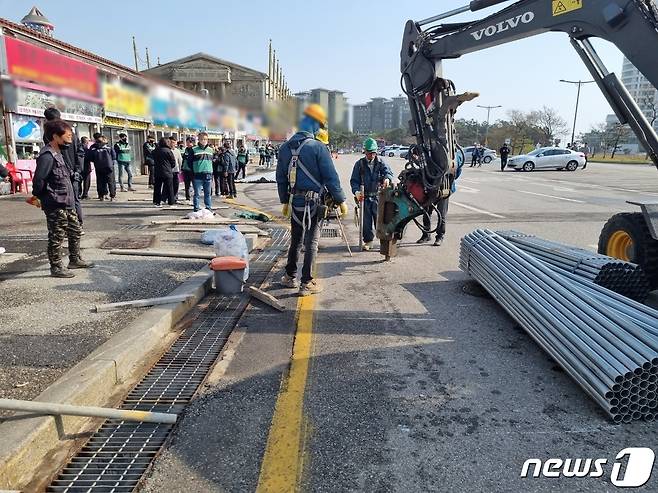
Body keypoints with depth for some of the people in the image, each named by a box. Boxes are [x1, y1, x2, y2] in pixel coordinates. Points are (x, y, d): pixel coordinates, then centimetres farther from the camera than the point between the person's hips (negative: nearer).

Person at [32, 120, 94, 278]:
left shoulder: (58, 153, 13)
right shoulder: (47, 156, -18)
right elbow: (39, 180, -23)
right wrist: (39, 196, -9)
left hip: (67, 203, 10)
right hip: (55, 205, -10)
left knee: (76, 231, 18)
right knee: (57, 237, 0)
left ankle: (75, 260, 31)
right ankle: (56, 267, 11)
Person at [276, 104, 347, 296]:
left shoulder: (285, 147, 6)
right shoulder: (318, 147, -13)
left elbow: (281, 177, 12)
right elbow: (331, 177, -12)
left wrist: (285, 201, 21)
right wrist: (341, 200, -3)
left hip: (294, 201, 6)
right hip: (312, 201, -6)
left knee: (295, 239, 18)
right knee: (311, 242, 2)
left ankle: (290, 276, 28)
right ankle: (307, 283, 7)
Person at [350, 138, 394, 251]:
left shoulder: (381, 163, 6)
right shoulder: (359, 164, 6)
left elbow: (389, 172, -8)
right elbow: (354, 180, 4)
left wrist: (387, 178, -33)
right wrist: (356, 191, -15)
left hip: (378, 196, 0)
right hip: (364, 197, 1)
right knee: (366, 220, 3)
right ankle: (368, 241, 15)